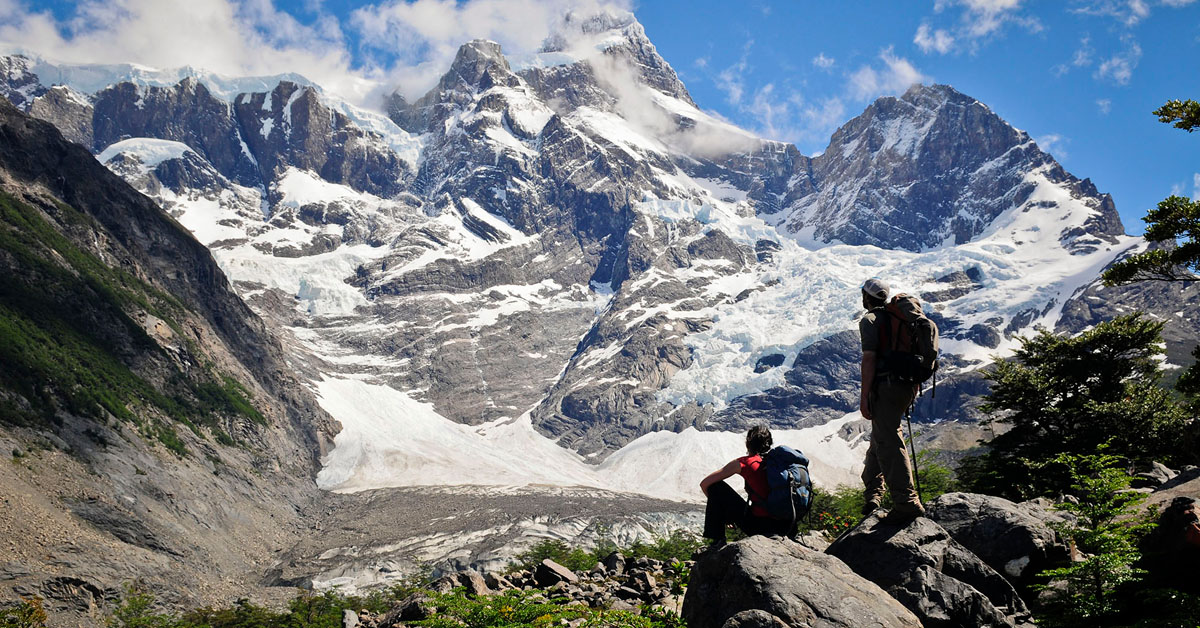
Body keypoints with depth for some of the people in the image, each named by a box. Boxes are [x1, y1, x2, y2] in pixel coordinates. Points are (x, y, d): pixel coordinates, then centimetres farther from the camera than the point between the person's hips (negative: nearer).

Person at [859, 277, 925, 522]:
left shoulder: (870, 320, -7)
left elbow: (869, 358, -16)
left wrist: (864, 397, -16)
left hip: (886, 386, -9)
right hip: (907, 385, 9)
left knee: (889, 443, -8)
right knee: (880, 438, 20)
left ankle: (907, 502, -13)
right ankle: (872, 492, 25)